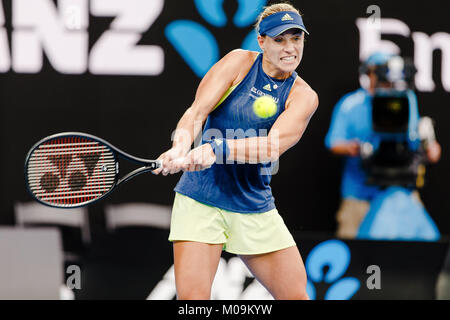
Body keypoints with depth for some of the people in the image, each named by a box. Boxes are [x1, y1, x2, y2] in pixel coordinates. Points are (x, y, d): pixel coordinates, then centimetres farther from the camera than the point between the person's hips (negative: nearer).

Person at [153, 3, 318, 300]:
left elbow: (274, 146, -19)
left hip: (256, 207, 3)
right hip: (201, 200, -3)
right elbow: (197, 111, -14)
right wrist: (181, 148, -36)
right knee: (192, 297, -15)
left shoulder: (303, 96, -1)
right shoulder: (239, 62, -3)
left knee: (296, 295, 2)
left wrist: (217, 150, -36)